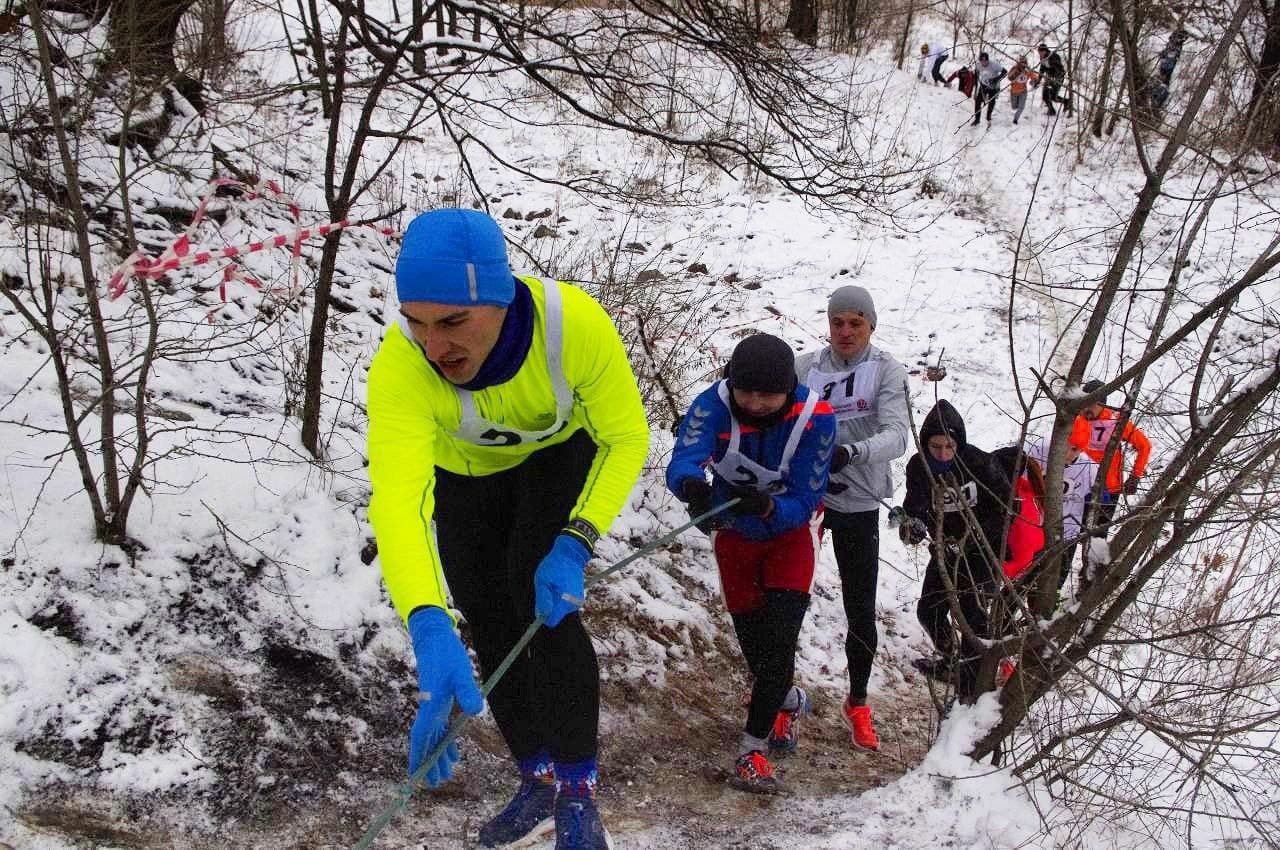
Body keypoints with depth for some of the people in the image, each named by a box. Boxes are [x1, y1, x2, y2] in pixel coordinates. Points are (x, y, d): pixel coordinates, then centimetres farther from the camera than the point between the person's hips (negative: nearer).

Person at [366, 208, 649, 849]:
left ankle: (577, 796, -7)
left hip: (559, 453, -2)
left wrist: (573, 546, -39)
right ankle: (537, 782, 28)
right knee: (491, 628, 7)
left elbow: (626, 438, -25)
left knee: (543, 601, -21)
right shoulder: (400, 365, -41)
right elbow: (396, 501, -52)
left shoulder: (572, 323, -40)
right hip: (463, 472, 2)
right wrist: (430, 632, -67)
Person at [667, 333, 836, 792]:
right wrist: (691, 484, -67)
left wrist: (769, 506, -50)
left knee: (779, 631, -17)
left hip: (790, 528, -2)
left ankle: (754, 744, -7)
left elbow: (804, 502, -29)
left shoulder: (816, 419, -30)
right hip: (734, 532, 2)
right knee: (752, 638, 11)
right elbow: (681, 462, -44)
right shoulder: (713, 405, -29)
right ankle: (789, 700, 43)